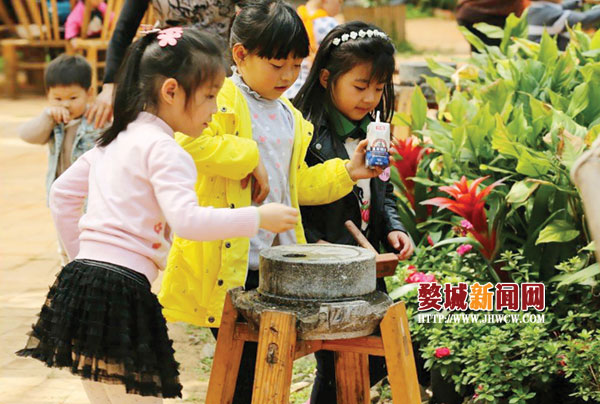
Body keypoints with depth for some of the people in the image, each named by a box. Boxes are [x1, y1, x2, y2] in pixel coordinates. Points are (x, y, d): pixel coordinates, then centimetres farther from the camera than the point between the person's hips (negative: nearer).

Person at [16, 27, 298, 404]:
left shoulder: (115, 140, 18)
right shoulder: (165, 150, -10)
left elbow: (63, 193, 24)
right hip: (122, 287, -9)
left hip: (83, 274, 9)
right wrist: (258, 217, -14)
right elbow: (186, 219, -22)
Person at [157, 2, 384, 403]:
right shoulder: (220, 100, -8)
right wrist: (248, 159, -21)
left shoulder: (290, 117, 18)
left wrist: (346, 172, 13)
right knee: (244, 368, -4)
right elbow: (190, 142, -26)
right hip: (228, 262, -7)